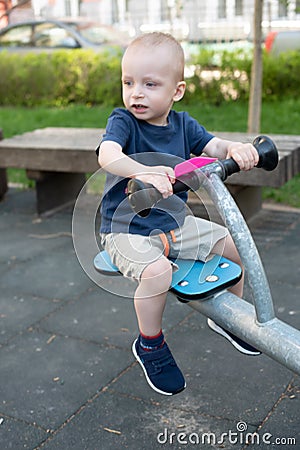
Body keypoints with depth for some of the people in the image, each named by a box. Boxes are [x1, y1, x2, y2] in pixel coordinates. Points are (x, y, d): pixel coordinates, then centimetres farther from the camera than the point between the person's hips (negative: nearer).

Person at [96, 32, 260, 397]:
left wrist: (234, 149, -29)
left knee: (235, 243, 3)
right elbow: (108, 154, -34)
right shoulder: (122, 121, -14)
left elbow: (212, 146, -4)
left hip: (176, 222, 6)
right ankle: (150, 345, -5)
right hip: (126, 228, -6)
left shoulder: (182, 123, 2)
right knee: (157, 271, -33)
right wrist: (143, 171, -54)